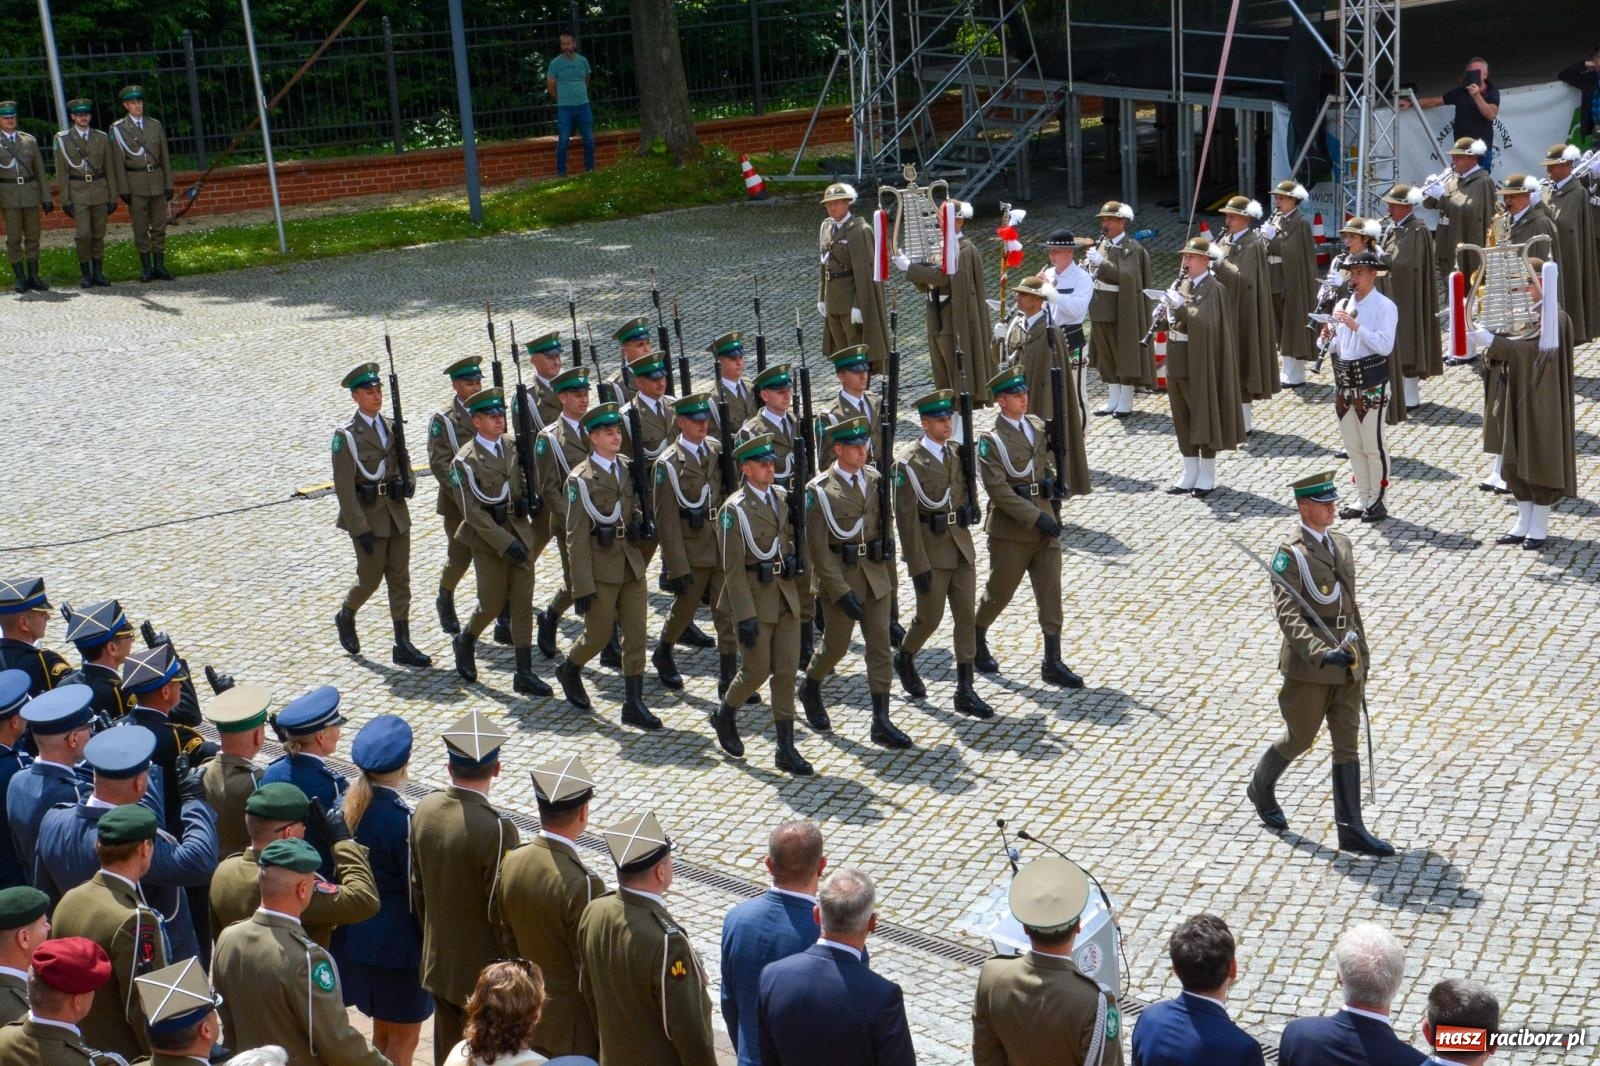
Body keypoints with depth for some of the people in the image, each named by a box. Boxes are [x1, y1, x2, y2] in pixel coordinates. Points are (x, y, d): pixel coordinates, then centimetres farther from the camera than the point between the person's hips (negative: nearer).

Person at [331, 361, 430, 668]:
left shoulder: (392, 426, 6)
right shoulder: (346, 436, -12)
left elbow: (404, 463, 17)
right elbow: (344, 487, -14)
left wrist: (408, 482, -7)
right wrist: (361, 529, -18)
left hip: (396, 513, 5)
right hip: (368, 515, -5)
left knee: (400, 578, 5)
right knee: (370, 578, 4)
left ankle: (403, 645, 9)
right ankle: (345, 617, 34)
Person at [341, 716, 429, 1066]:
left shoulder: (351, 803, -5)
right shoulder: (399, 818, -26)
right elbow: (415, 888, -19)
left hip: (360, 933, 7)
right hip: (399, 941, -7)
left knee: (382, 1033, 22)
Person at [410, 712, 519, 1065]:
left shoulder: (425, 810, -7)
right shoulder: (496, 828, -27)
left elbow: (417, 885, 6)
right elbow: (502, 909, -20)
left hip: (438, 959, 6)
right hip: (484, 968, -6)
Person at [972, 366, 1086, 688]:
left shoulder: (1037, 425, 6)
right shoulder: (991, 441, -13)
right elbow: (998, 489, -20)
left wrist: (1054, 482, -2)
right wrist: (1035, 517, -23)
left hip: (1044, 521, 5)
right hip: (1010, 528, -5)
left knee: (1051, 592, 2)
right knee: (1000, 590, 9)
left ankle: (1052, 662, 5)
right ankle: (976, 640, 35)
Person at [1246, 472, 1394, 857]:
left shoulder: (1341, 544, 9)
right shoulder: (1290, 555, -15)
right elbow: (1287, 613, -23)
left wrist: (1361, 651, 18)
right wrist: (1321, 653, -34)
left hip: (1347, 660, 6)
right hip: (1309, 665, -6)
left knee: (1348, 745, 5)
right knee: (1300, 739, 9)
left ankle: (1351, 830, 6)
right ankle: (1261, 788, 37)